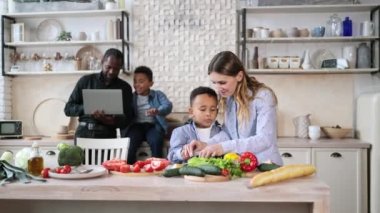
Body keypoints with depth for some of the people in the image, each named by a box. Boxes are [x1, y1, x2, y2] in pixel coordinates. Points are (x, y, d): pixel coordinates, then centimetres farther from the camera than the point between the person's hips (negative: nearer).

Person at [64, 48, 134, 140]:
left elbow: (128, 118, 5)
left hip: (107, 134, 0)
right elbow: (68, 108, 7)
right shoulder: (86, 80, 9)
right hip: (84, 132, 0)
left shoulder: (125, 88, 10)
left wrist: (114, 121, -17)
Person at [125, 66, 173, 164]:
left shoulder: (158, 94, 13)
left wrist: (157, 111, -29)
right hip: (136, 125, 1)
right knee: (130, 143, -30)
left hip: (153, 125, -1)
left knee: (156, 142, -33)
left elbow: (168, 106, -7)